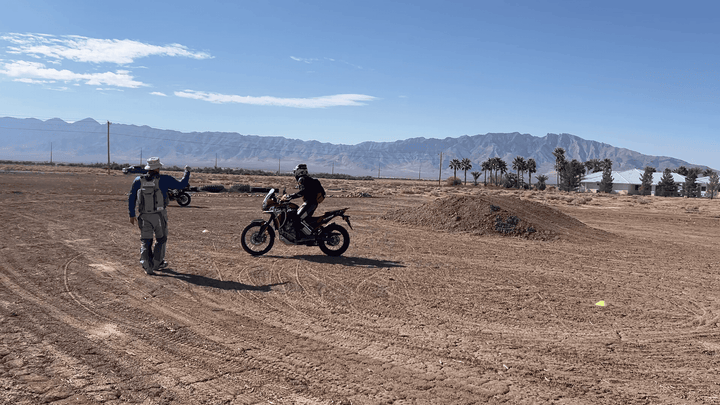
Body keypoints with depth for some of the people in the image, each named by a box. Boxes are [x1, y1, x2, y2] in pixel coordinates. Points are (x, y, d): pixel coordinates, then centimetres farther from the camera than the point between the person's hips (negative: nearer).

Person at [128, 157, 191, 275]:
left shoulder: (139, 180, -1)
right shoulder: (164, 179, -11)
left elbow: (131, 198, 2)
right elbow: (181, 185, -3)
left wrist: (132, 215, 10)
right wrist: (187, 172, 13)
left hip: (144, 216, 2)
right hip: (159, 216, -2)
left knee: (145, 241, 10)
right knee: (161, 239, 18)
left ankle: (147, 266, 0)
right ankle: (157, 264, 25)